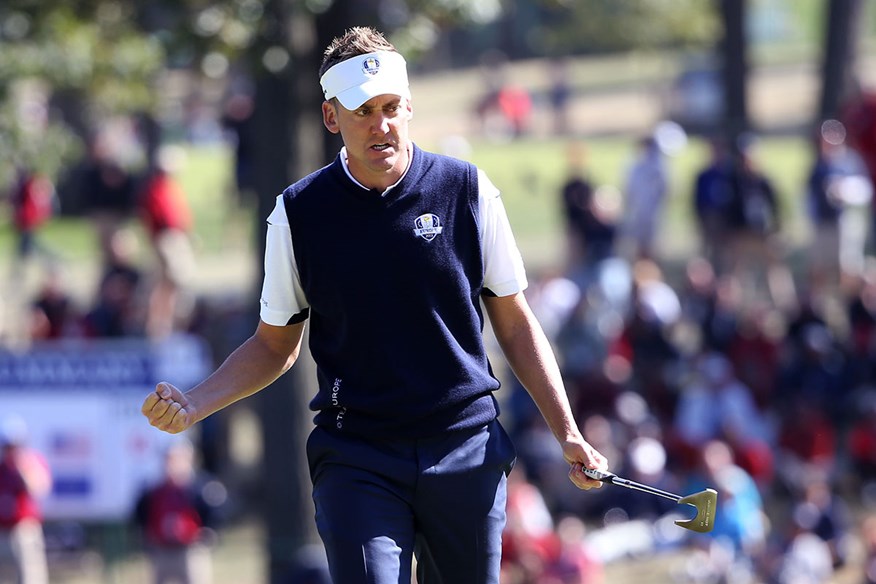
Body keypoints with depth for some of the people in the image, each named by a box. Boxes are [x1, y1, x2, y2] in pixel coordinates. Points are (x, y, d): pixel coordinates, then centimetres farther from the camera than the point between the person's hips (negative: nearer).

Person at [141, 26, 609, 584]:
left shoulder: (468, 191, 2)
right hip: (356, 461, -1)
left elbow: (515, 324, 10)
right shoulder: (298, 213, 3)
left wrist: (567, 433, 3)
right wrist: (192, 404, -3)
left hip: (468, 451, 1)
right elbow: (276, 345, 13)